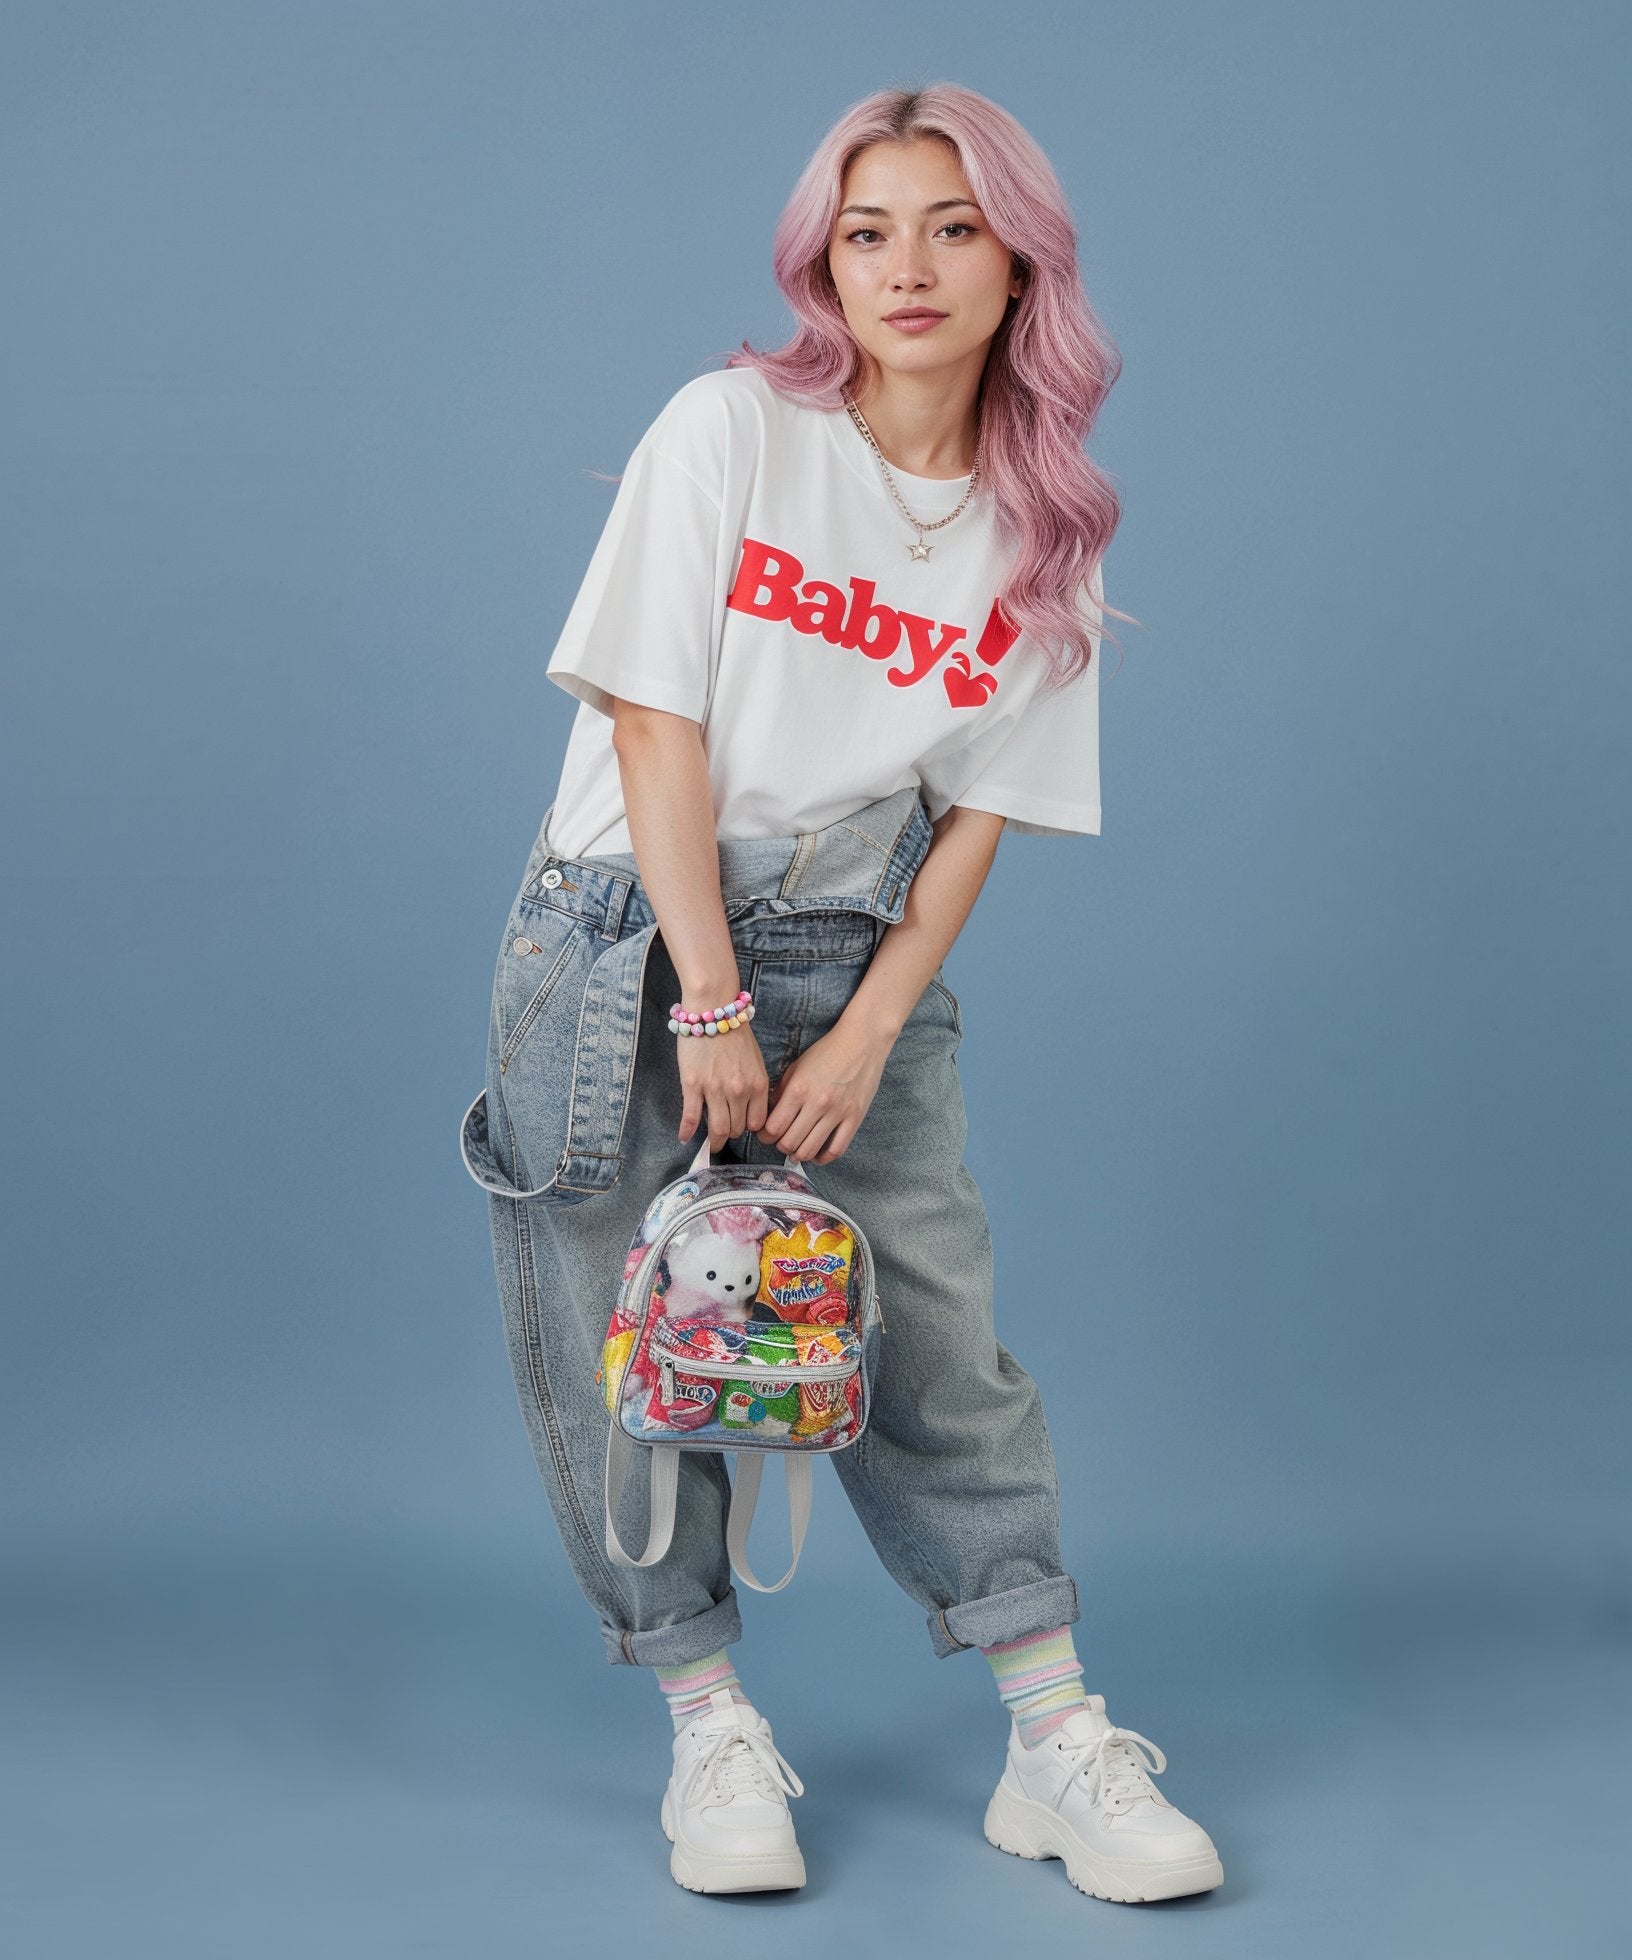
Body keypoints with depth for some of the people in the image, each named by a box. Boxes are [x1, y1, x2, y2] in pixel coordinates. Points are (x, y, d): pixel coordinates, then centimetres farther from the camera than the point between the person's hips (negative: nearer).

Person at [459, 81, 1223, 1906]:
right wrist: (712, 1006, -14)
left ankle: (1058, 1745, 9)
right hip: (627, 935, -1)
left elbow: (978, 812, 3)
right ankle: (709, 1726, 14)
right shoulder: (730, 428, -6)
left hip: (855, 954, 2)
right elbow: (657, 724, -9)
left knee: (938, 1340, -1)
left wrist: (866, 1033, -7)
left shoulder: (1046, 525, 3)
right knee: (625, 1345, 0)